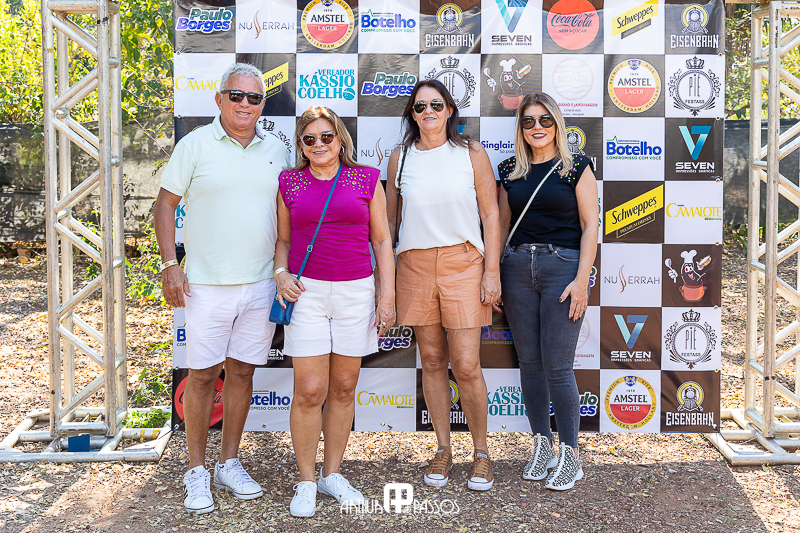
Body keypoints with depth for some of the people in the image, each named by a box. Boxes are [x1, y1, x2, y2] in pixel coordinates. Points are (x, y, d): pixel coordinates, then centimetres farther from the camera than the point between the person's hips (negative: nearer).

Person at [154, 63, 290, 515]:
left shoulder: (277, 150, 10)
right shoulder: (196, 144, 0)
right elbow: (166, 203, 1)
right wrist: (170, 265, -7)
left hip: (261, 283, 3)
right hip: (207, 285, -3)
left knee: (242, 372, 10)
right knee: (202, 375, 2)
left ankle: (229, 464, 23)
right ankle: (197, 472, 16)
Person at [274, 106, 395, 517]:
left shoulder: (366, 179, 6)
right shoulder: (289, 182, 8)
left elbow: (381, 240, 7)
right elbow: (283, 239, 14)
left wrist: (387, 295, 1)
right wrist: (281, 273, -5)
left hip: (355, 293, 1)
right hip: (306, 293, -1)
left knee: (344, 388, 7)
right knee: (310, 391, -4)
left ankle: (332, 473, 22)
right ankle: (306, 482, 11)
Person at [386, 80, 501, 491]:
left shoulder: (471, 153, 3)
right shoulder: (400, 157, 8)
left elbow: (490, 214, 3)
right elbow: (388, 220, 14)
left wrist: (492, 272, -4)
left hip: (463, 262, -2)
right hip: (414, 264, 2)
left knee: (466, 365, -5)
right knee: (432, 361, 7)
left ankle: (481, 453, 14)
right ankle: (443, 450, 21)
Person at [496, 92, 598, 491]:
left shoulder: (576, 167, 1)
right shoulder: (511, 171, 11)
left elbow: (590, 225, -2)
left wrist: (581, 280, -11)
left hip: (563, 266, -4)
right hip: (517, 267, 4)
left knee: (557, 365, -6)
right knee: (529, 361, 7)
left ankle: (569, 455, 8)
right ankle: (542, 445, 20)